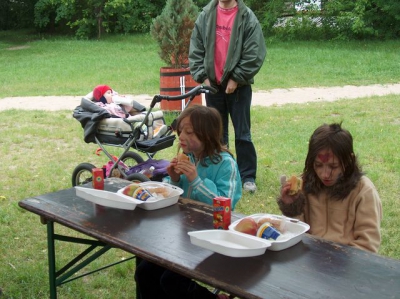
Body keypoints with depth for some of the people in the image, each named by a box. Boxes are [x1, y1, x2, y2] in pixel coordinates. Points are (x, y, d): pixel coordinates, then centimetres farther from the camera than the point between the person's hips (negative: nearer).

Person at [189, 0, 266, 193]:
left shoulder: (247, 18, -6)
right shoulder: (205, 16, 4)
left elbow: (255, 54, -9)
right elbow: (195, 50, 6)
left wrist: (236, 78, -12)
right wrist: (202, 76, -4)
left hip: (238, 85, -3)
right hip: (212, 84, 3)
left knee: (242, 133, 2)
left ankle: (248, 176, 12)